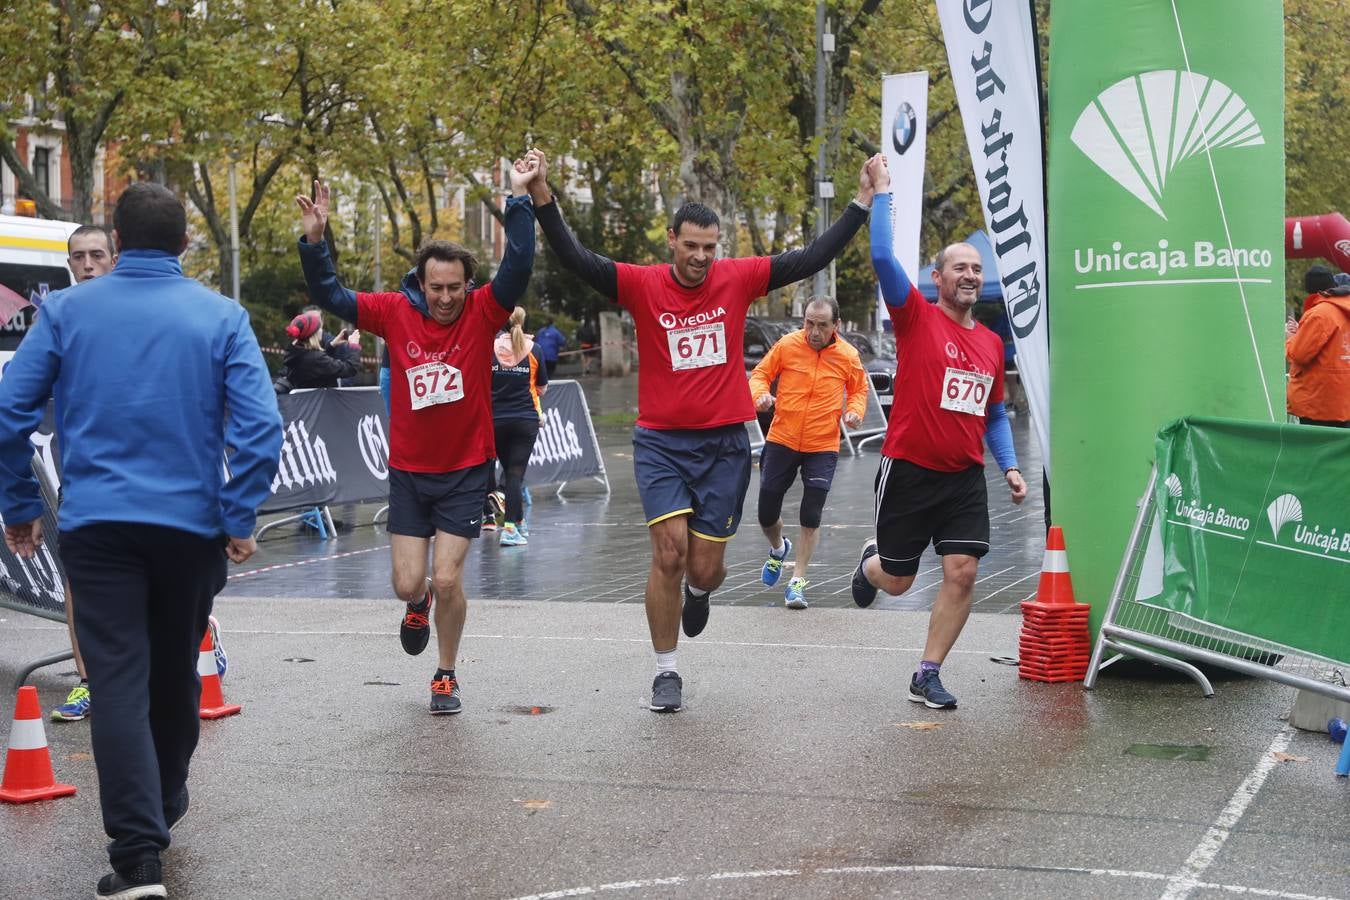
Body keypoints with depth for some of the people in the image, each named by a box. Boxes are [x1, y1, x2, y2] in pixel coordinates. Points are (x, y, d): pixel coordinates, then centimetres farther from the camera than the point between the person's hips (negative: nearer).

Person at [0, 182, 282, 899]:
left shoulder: (66, 311, 1)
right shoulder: (221, 317, 0)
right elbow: (261, 424, -10)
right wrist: (239, 518, -4)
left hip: (97, 525, -1)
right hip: (191, 525, 1)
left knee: (119, 686, -3)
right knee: (174, 675, 19)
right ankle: (162, 812, 38)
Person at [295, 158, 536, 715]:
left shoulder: (483, 312, -9)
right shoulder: (396, 313, -5)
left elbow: (518, 267, -20)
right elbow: (331, 296, -4)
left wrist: (519, 202, -25)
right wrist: (314, 240, -17)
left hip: (466, 470, -2)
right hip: (408, 471, 2)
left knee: (447, 580, -6)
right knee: (408, 584, 1)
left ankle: (446, 677, 17)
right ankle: (419, 605, 41)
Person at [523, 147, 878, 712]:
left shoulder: (738, 279, -1)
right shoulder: (643, 286, -6)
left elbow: (813, 258, 0)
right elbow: (575, 259, -15)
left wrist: (862, 202, -3)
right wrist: (543, 197, -27)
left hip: (724, 444, 1)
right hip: (660, 442, -1)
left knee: (704, 570, 3)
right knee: (669, 553, -12)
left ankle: (700, 590, 44)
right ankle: (666, 672, 6)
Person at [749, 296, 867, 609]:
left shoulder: (848, 356, -4)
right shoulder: (787, 345, -7)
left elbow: (859, 389, 12)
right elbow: (760, 374, 4)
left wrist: (854, 411, -8)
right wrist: (761, 394, -17)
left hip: (823, 446, -1)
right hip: (782, 440, 1)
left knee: (810, 518, -6)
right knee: (767, 514, 6)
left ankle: (797, 581, 9)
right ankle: (778, 549, 40)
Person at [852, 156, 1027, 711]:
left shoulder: (992, 343, 9)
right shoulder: (917, 318, -6)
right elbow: (882, 258, -20)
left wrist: (1010, 466, 8)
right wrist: (882, 193, -18)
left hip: (965, 478, 4)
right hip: (909, 472, -4)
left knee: (962, 574, -8)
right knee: (897, 581, 8)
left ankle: (927, 677, 6)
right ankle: (871, 563, 47)